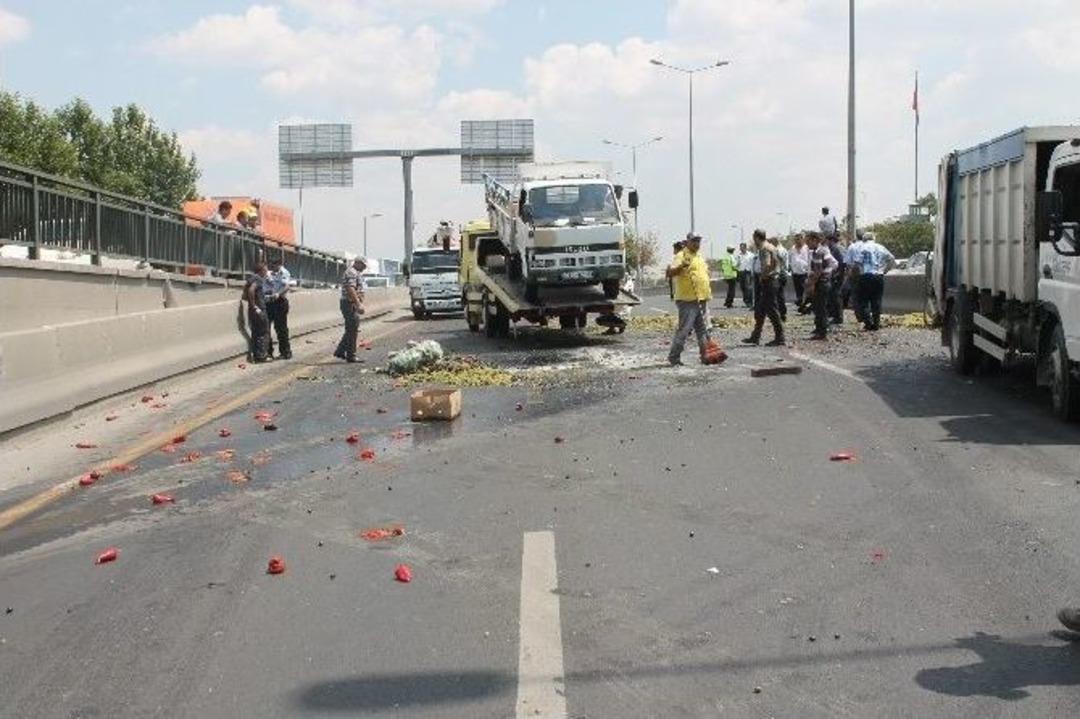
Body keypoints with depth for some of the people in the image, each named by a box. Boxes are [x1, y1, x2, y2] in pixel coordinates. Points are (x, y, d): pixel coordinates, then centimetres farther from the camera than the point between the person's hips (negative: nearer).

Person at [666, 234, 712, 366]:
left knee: (703, 330, 12)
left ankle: (705, 355, 20)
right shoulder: (681, 256, -8)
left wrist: (708, 293, 23)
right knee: (683, 330, -8)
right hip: (688, 300, -8)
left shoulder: (700, 257, 18)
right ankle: (674, 357, -1)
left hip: (703, 300, 8)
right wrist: (682, 266, -40)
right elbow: (670, 273, -22)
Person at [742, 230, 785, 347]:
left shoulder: (764, 248, -15)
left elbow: (767, 264, -30)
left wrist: (762, 277, -17)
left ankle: (779, 338, -4)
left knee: (771, 310, -6)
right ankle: (755, 337, 20)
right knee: (760, 309, 15)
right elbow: (777, 261, 26)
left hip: (768, 281, -10)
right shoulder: (771, 246, 15)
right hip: (775, 279, 10)